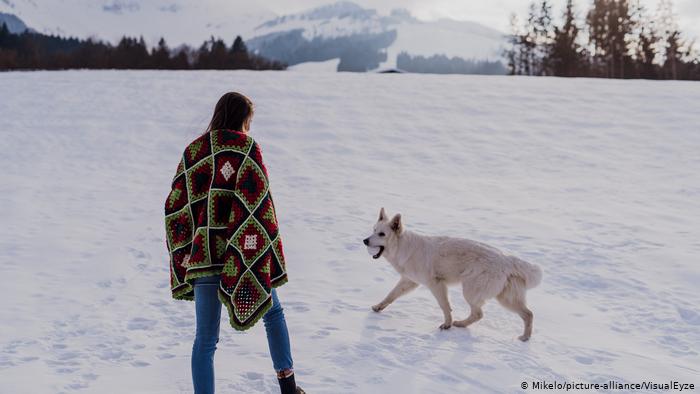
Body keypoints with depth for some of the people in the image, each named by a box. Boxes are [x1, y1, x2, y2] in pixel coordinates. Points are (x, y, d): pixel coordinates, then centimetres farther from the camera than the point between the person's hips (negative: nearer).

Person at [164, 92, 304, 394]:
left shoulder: (193, 151, 8)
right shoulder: (246, 147, -5)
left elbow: (175, 207, 8)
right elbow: (257, 205, -13)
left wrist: (187, 260, 13)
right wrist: (267, 257, -10)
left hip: (203, 256, 2)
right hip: (245, 256, -2)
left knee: (205, 339, 7)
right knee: (273, 312, 23)